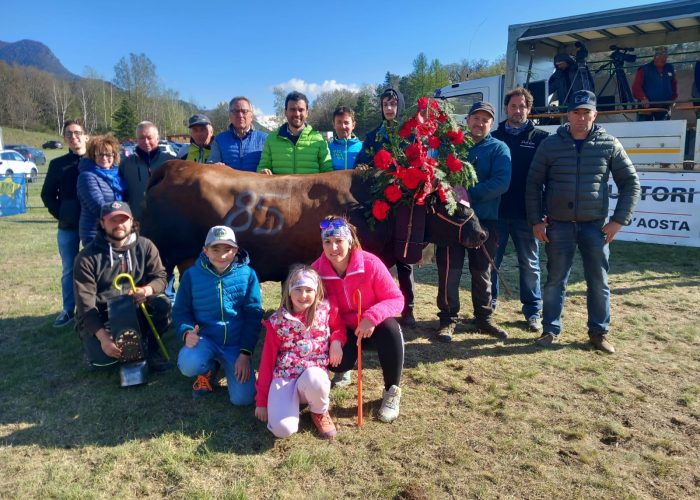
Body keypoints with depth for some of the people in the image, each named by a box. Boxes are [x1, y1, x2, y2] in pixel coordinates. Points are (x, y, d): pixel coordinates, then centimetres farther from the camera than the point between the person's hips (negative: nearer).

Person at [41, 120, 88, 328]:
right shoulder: (58, 164, 7)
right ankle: (68, 310, 21)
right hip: (67, 227, 3)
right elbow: (47, 194, 11)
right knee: (69, 271, 10)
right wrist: (60, 214, -2)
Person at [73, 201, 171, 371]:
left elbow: (160, 277, -6)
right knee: (102, 357, -29)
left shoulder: (145, 246, -4)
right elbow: (85, 304, -17)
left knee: (162, 304, -28)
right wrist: (103, 336, -30)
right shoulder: (87, 257, -12)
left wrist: (147, 290, -33)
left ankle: (149, 348, -5)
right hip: (99, 318, -2)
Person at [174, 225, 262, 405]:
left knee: (243, 398, -14)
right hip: (204, 340, 1)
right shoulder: (192, 275, -7)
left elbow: (254, 315, -6)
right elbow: (180, 311, 1)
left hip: (236, 345, 0)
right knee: (188, 365, -33)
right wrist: (187, 333, -21)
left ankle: (228, 366, 20)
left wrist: (245, 353, -12)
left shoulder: (247, 275, -9)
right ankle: (208, 370, 7)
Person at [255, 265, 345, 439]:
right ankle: (289, 402, 12)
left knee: (313, 378, -39)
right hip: (284, 377, 0)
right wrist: (261, 401, 4)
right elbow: (267, 359, 3)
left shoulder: (326, 310, 1)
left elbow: (339, 327, 19)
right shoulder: (277, 321, -1)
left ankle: (320, 412, -2)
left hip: (315, 374, 1)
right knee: (283, 429, -26)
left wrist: (336, 341, -7)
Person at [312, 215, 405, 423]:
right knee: (336, 361, -29)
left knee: (390, 329, -36)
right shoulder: (316, 270, -15)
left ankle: (392, 391, -13)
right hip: (343, 330, 2)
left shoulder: (370, 263, -23)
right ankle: (344, 369, 16)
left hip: (373, 327, -1)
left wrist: (372, 317, -39)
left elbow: (396, 299, -20)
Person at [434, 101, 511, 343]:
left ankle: (484, 319, 25)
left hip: (484, 219, 0)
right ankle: (448, 319, 11)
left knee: (482, 272, 11)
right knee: (449, 271, -1)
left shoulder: (499, 148, 3)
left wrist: (470, 194, -22)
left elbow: (501, 182, -13)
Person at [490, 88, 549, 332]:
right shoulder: (494, 137, 7)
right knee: (491, 261, 8)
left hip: (525, 214, -1)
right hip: (495, 211, 1)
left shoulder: (540, 138, 4)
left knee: (529, 264, 8)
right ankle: (488, 306, 23)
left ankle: (533, 311, 19)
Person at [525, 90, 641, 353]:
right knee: (555, 280, 7)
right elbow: (533, 184, 3)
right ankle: (551, 329, 19)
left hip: (595, 225, 1)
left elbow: (630, 183, 5)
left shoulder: (609, 145, 0)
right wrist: (536, 221, -3)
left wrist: (619, 220, -2)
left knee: (599, 282, 7)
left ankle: (599, 332, 22)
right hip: (558, 225, 0)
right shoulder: (550, 144, -1)